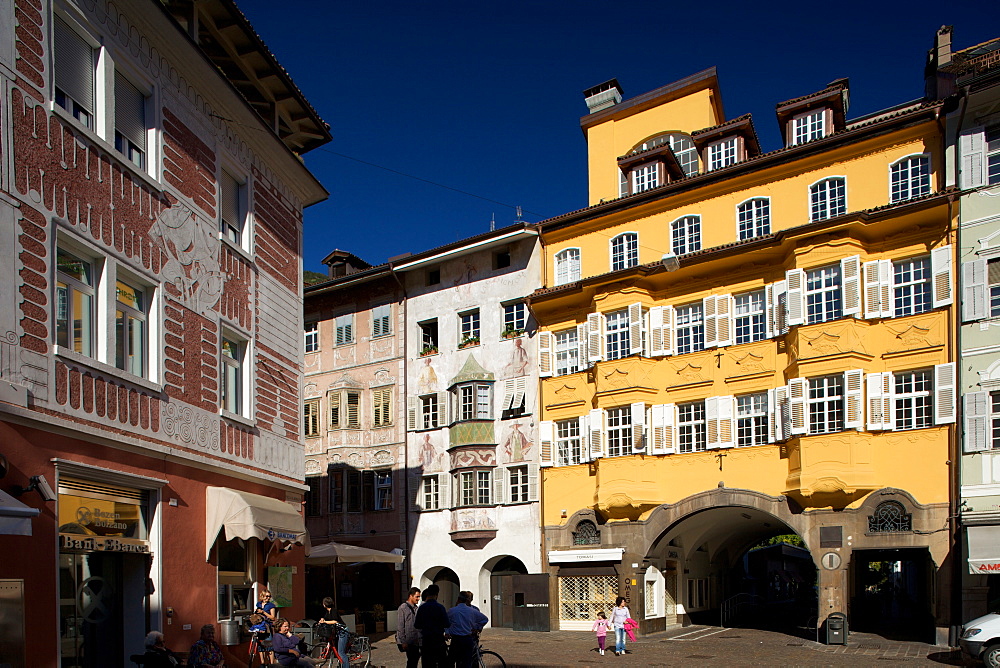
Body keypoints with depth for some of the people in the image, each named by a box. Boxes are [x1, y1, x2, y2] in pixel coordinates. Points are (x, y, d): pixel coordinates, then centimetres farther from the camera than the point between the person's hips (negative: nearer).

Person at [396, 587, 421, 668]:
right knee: (411, 661, -7)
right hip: (409, 642, -7)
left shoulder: (416, 608, 13)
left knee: (415, 660, 8)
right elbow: (400, 627, -12)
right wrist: (403, 642, -14)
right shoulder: (403, 608, -10)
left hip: (416, 641, 7)